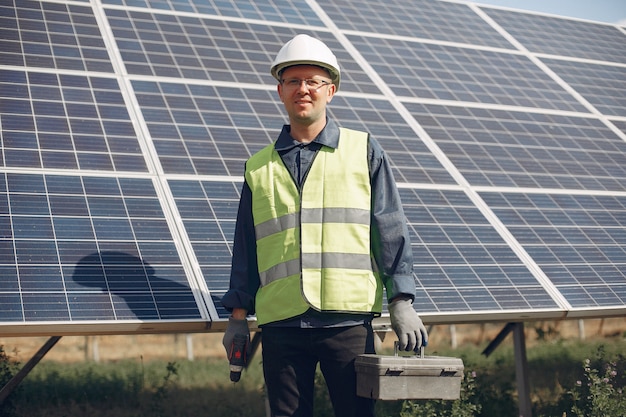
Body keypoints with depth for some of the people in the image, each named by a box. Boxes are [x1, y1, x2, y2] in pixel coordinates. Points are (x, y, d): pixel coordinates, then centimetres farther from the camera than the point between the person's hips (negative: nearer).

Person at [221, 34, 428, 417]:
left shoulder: (364, 151, 8)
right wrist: (238, 314, 10)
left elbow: (392, 231, 5)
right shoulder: (259, 168, 14)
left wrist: (401, 302, -2)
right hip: (280, 325, 2)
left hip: (349, 320, -2)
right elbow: (245, 246, 15)